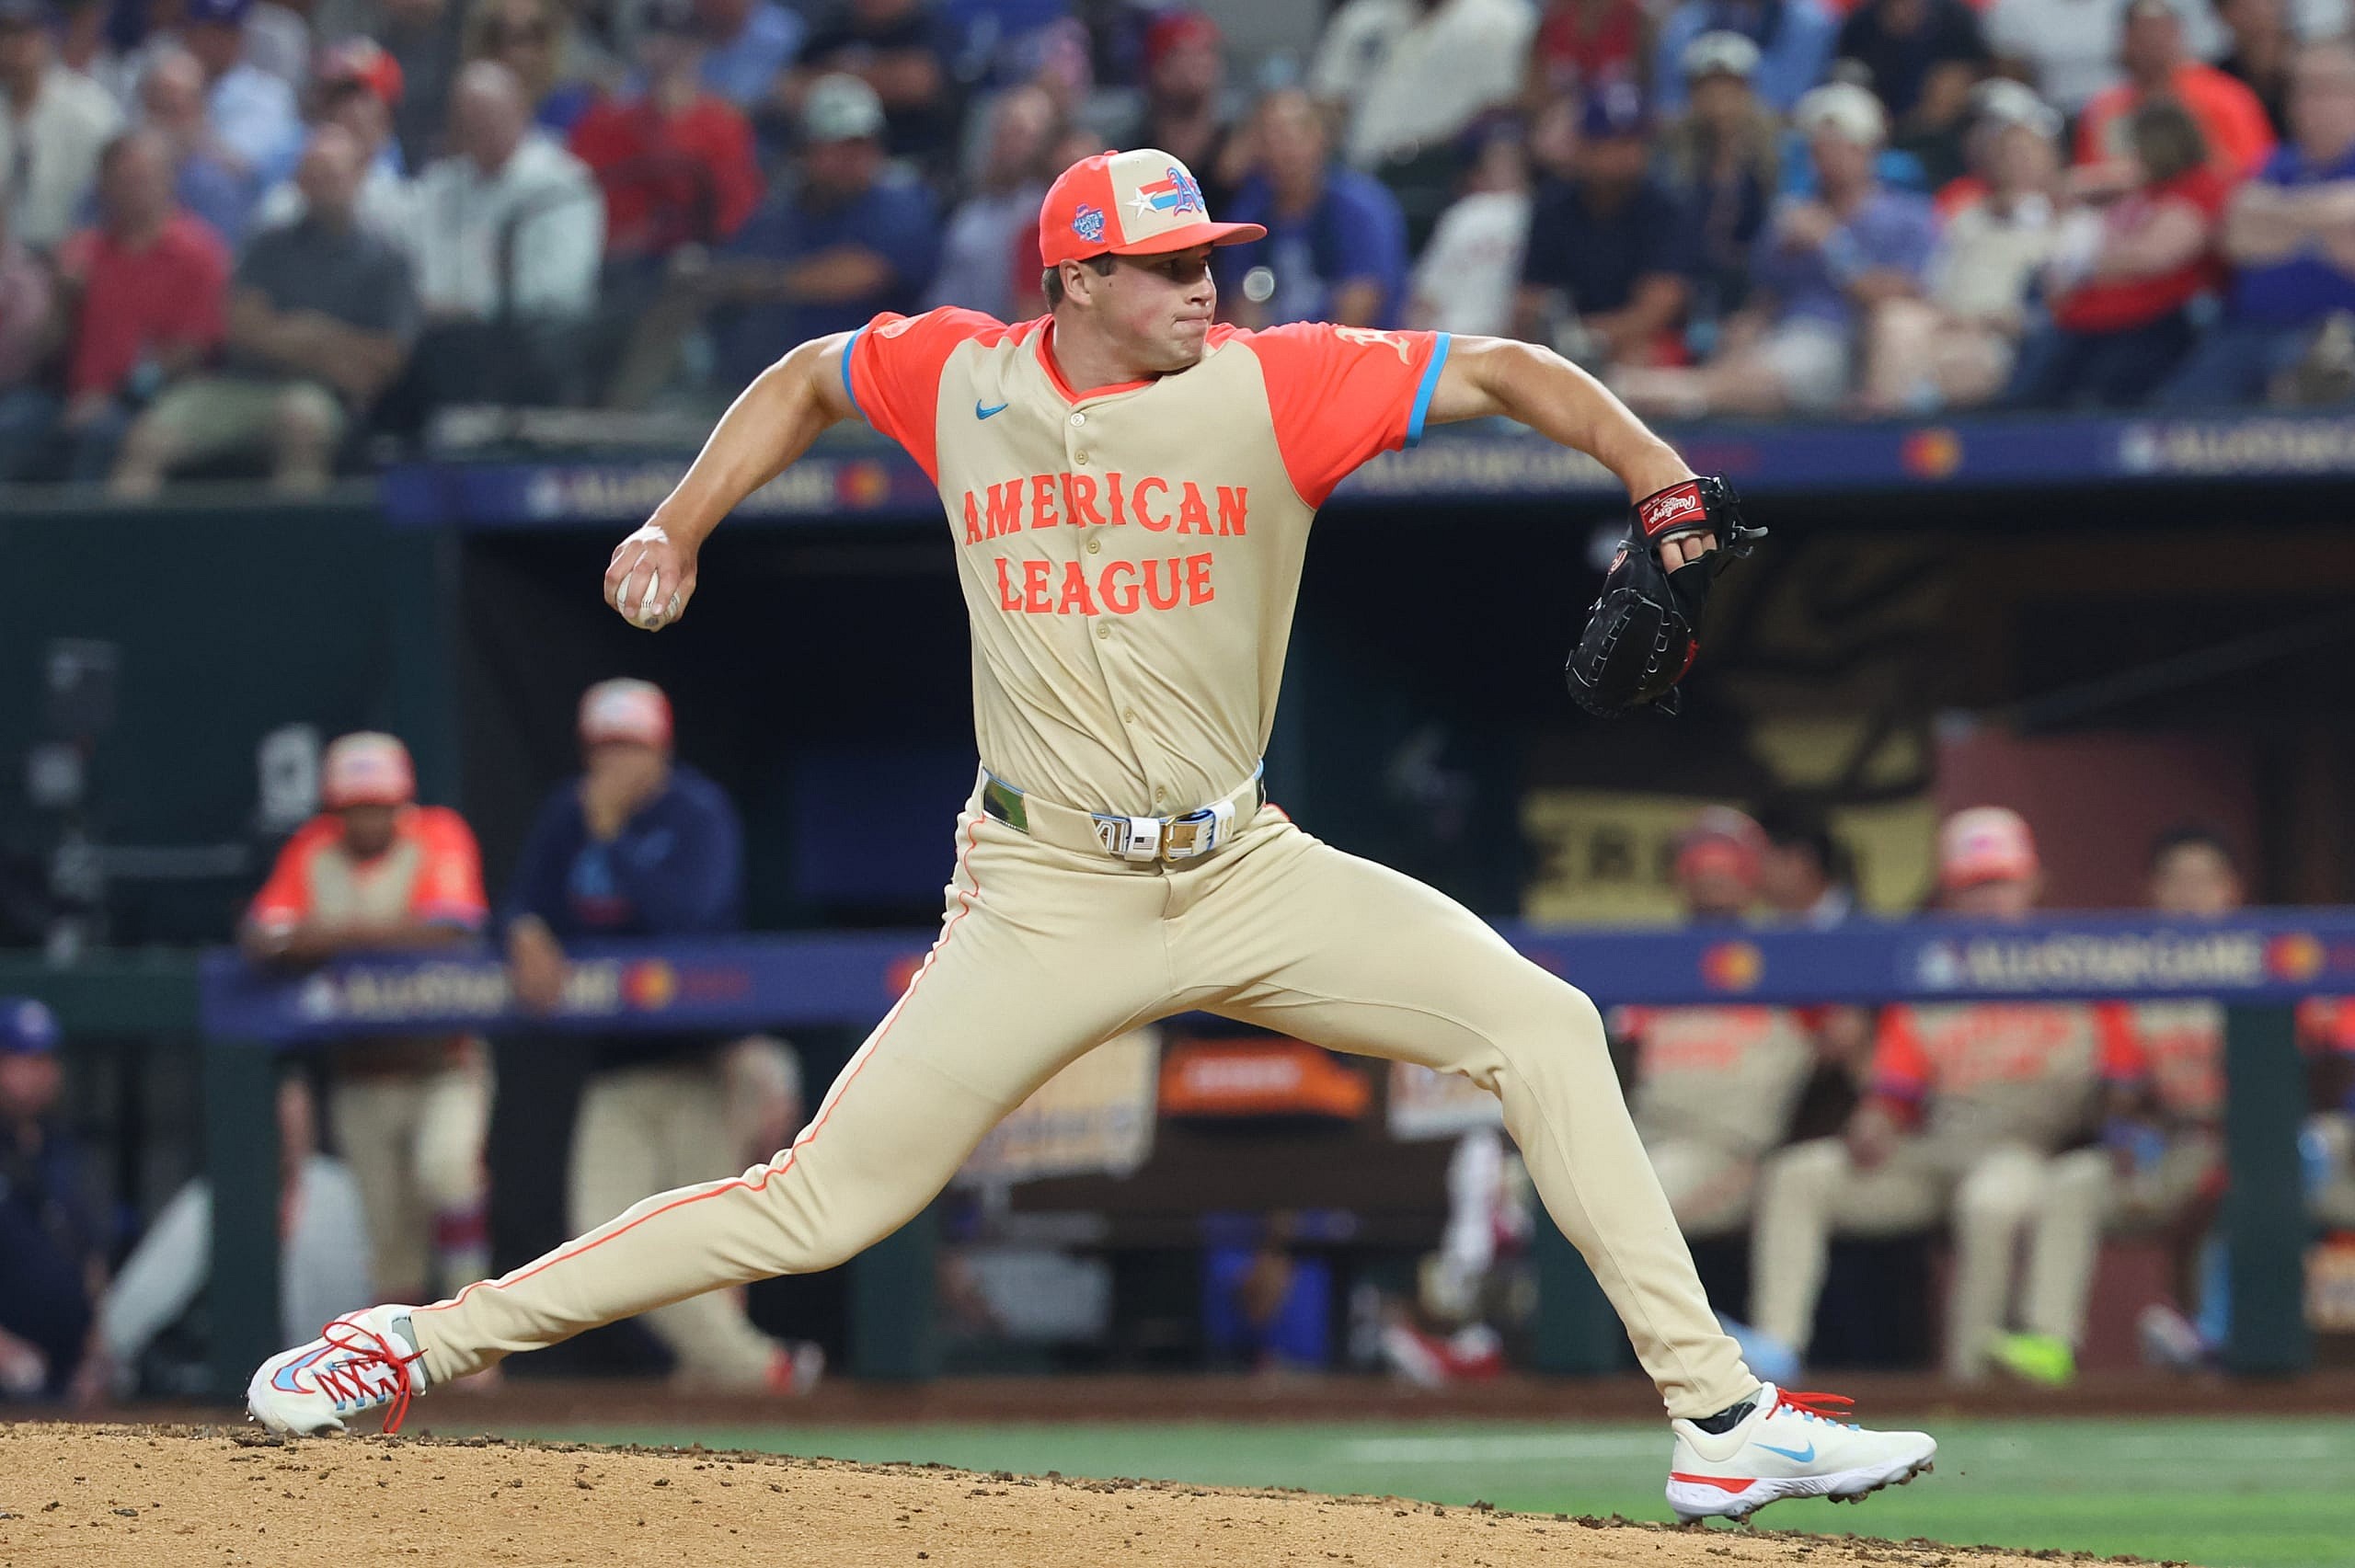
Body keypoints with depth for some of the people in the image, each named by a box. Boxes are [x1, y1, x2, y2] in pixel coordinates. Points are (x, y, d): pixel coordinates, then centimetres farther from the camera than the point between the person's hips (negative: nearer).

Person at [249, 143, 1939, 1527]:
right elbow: (809, 378, 19)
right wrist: (681, 527, 10)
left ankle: (1718, 1416, -8)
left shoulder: (1269, 387, -7)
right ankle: (432, 1340, 2)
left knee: (1541, 1026, -13)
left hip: (1245, 874, 1)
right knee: (817, 1204, -7)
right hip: (1045, 898, -1)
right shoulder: (959, 377, -3)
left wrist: (1658, 478, -22)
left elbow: (1503, 371, -7)